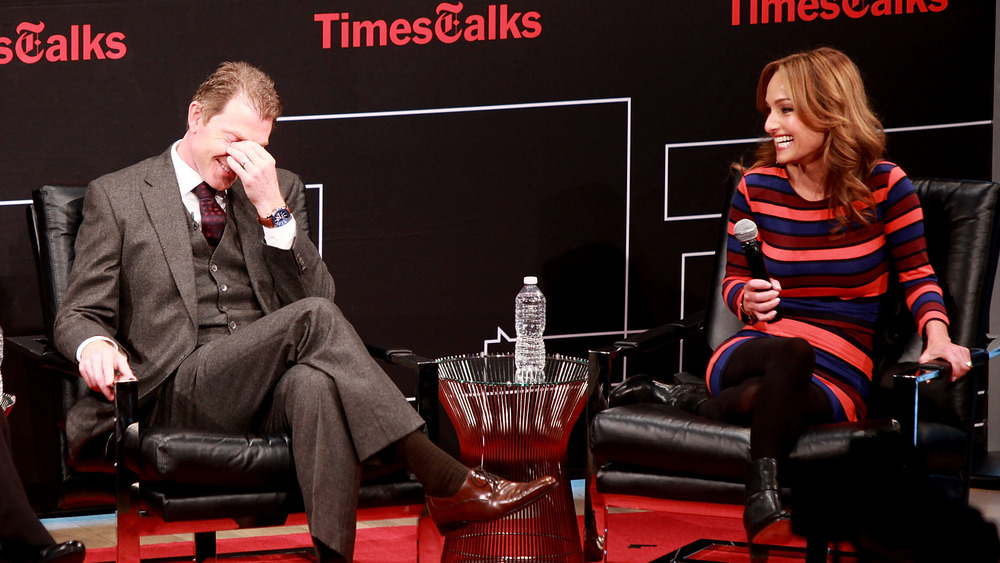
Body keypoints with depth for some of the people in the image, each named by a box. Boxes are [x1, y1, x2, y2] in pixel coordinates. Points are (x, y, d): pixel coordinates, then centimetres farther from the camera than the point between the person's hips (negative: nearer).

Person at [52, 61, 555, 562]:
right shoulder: (116, 197, 10)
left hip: (275, 384, 3)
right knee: (313, 319, -30)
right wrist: (96, 346, -17)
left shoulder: (278, 190, 19)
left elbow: (314, 293, 8)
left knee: (316, 384, -38)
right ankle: (448, 484, -32)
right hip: (180, 397, -3)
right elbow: (79, 315, 8)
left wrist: (274, 211, -5)